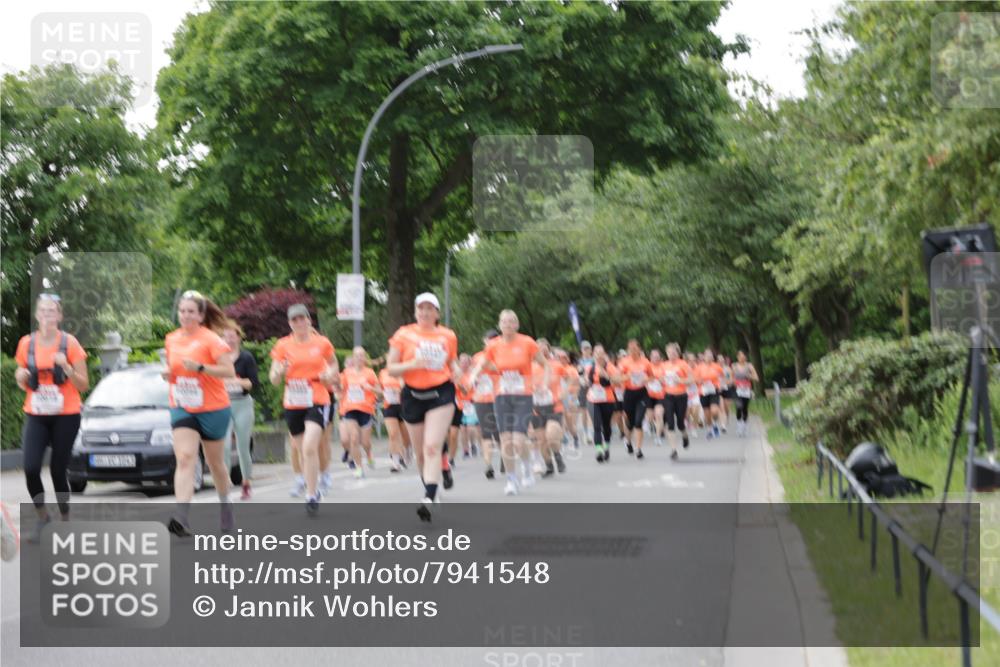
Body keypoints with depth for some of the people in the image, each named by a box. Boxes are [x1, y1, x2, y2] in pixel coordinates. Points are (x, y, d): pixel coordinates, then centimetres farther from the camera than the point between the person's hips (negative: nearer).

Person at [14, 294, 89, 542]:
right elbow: (23, 384, 16)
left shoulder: (69, 343, -3)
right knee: (30, 468, -14)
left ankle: (65, 520, 19)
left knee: (58, 471, -2)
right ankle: (42, 516, 8)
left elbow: (83, 385, -2)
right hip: (35, 416, 2)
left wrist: (66, 367, -18)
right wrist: (21, 378, -7)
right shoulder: (26, 343, 4)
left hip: (65, 416, -2)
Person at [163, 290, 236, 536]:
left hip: (212, 409, -3)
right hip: (182, 409, 3)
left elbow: (229, 371, -19)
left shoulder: (210, 339, -11)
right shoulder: (171, 339, 5)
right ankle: (181, 517, -28)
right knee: (185, 458, -16)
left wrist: (200, 367, -30)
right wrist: (168, 373, 0)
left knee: (215, 462, 12)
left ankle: (224, 504, 39)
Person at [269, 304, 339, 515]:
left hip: (317, 401, -3)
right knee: (301, 450, 12)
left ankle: (312, 496, -14)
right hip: (293, 404, 3)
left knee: (310, 447, -19)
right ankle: (312, 488, 33)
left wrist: (330, 375, -3)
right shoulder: (283, 345, 1)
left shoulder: (322, 343, 0)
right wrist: (280, 372, -21)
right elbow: (274, 380, 1)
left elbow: (333, 364, 19)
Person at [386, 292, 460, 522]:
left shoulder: (448, 336, 6)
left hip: (441, 393, -1)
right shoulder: (403, 335, 2)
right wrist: (413, 364, -17)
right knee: (420, 451, 10)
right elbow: (391, 368, 0)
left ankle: (429, 498, -26)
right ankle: (431, 490, 34)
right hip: (413, 395, 2)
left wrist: (457, 374, -3)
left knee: (432, 447, -17)